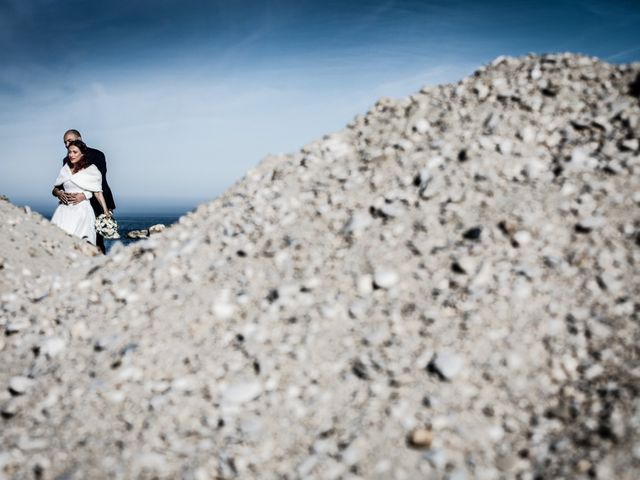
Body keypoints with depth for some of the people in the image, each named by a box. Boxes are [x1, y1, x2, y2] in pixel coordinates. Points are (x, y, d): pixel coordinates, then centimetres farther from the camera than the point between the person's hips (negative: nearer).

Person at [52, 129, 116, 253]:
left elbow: (100, 182, -15)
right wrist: (58, 192, -19)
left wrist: (84, 195, -31)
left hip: (98, 203, -5)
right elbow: (59, 183, 6)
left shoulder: (97, 155, -5)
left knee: (96, 240, -14)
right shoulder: (67, 161, 12)